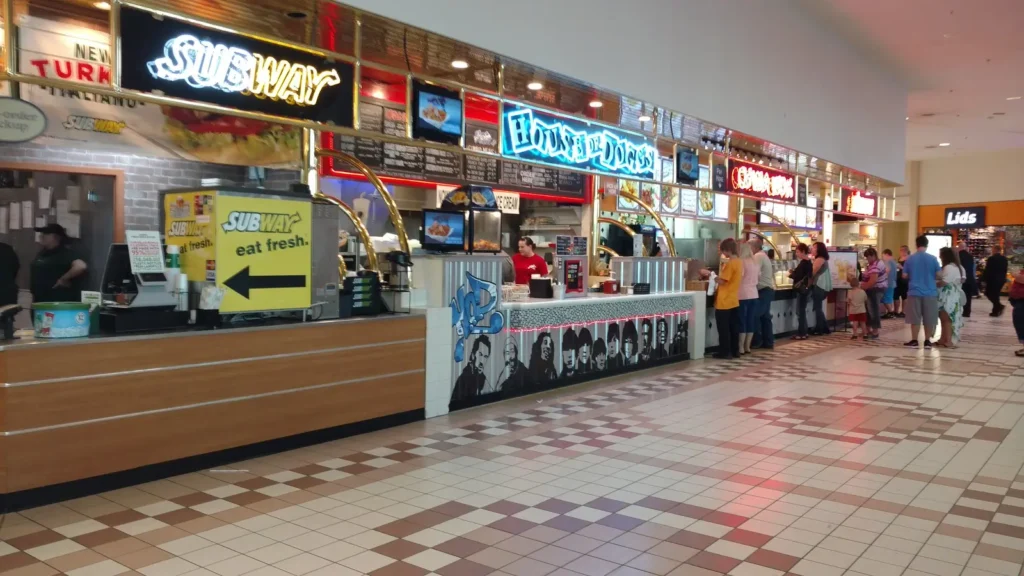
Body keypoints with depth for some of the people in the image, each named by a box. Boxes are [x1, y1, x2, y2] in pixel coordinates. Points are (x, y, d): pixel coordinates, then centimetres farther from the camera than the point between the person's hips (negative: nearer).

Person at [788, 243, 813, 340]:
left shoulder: (804, 263, -17)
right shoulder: (808, 262, 12)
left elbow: (799, 276, -20)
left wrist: (790, 274, -4)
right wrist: (794, 272, 7)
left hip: (802, 290, -10)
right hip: (805, 289, 10)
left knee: (800, 312, -5)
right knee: (802, 311, 14)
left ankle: (801, 334, -2)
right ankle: (803, 332, 18)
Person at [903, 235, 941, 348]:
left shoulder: (910, 259, -1)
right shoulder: (933, 259, -4)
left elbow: (904, 275, 2)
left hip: (914, 292, 0)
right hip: (930, 292, 0)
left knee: (915, 318, 5)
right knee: (929, 319, 7)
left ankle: (914, 341, 7)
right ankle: (927, 341, 12)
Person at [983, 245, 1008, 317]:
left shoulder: (991, 258, -14)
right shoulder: (1005, 259, 8)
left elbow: (987, 270, -13)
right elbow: (1005, 270, 12)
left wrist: (984, 279, -7)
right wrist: (1003, 279, 19)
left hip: (992, 279, -7)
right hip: (1001, 280, 7)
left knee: (988, 293, 4)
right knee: (995, 294, 14)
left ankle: (999, 306, -10)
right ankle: (996, 310, 11)